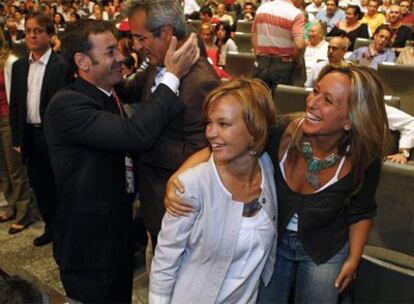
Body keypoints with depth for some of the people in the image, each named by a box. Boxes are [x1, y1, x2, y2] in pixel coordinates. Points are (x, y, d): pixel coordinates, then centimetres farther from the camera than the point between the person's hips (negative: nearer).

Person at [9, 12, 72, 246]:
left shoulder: (63, 65, -11)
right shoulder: (19, 66, 8)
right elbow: (15, 105, 11)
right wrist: (17, 138, 8)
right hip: (30, 136, 6)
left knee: (59, 185, 7)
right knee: (40, 185, 15)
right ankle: (50, 227, 31)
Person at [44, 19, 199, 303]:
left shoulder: (109, 95, 7)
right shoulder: (66, 104, -24)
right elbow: (135, 135, -37)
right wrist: (172, 76, -30)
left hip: (118, 230, 9)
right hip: (88, 241, -8)